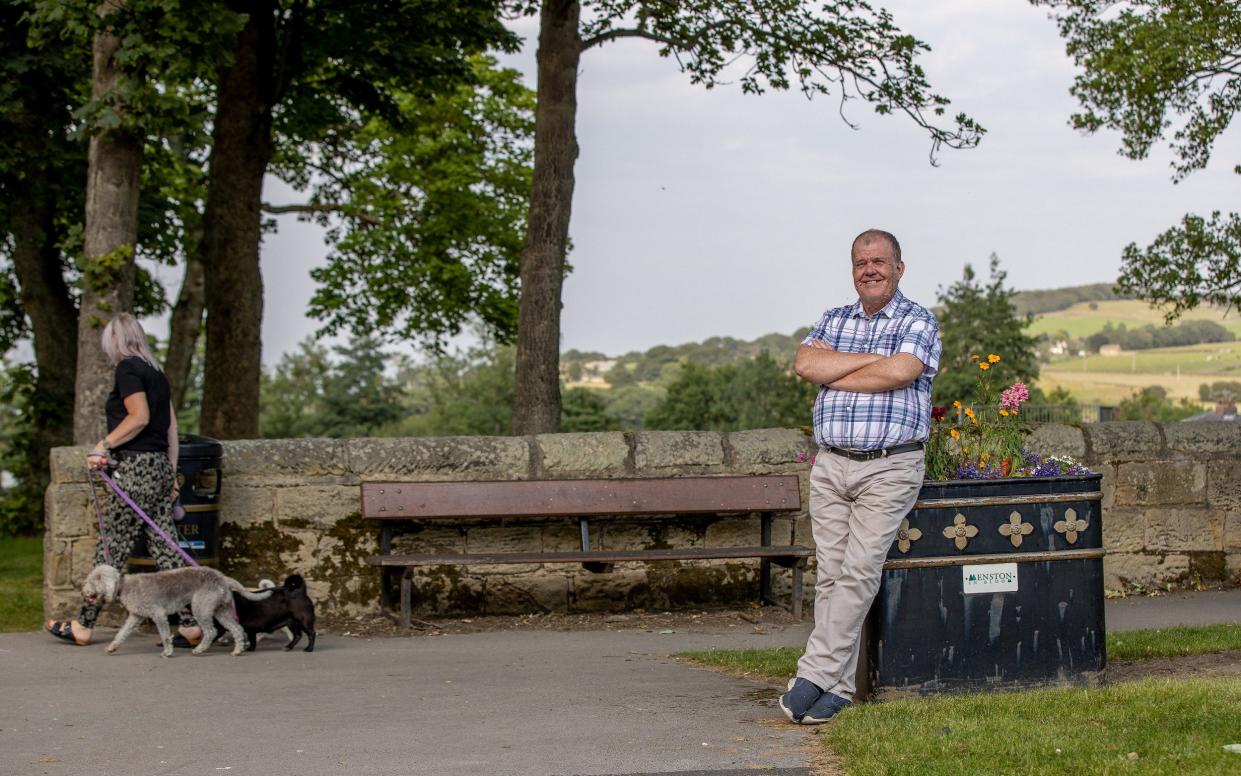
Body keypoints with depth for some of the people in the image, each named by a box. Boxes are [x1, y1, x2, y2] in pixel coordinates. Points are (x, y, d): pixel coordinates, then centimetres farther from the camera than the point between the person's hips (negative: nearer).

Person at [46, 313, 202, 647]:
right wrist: (171, 476, 18)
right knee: (164, 547, 6)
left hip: (136, 468, -8)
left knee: (111, 549, -2)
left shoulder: (127, 369, -7)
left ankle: (83, 626, 6)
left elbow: (139, 417, -18)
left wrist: (104, 445, -13)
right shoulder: (156, 372, 17)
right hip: (160, 466, 8)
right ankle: (191, 625, 1)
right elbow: (171, 426, 17)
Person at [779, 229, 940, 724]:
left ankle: (814, 676, -11)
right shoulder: (834, 321, 18)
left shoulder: (919, 322, 4)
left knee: (858, 572, -11)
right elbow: (805, 364, -1)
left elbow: (900, 372, -15)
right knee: (830, 574, 0)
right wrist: (871, 358, -6)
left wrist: (834, 376, -4)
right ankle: (838, 688, 3)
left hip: (889, 467, -4)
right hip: (830, 465, 5)